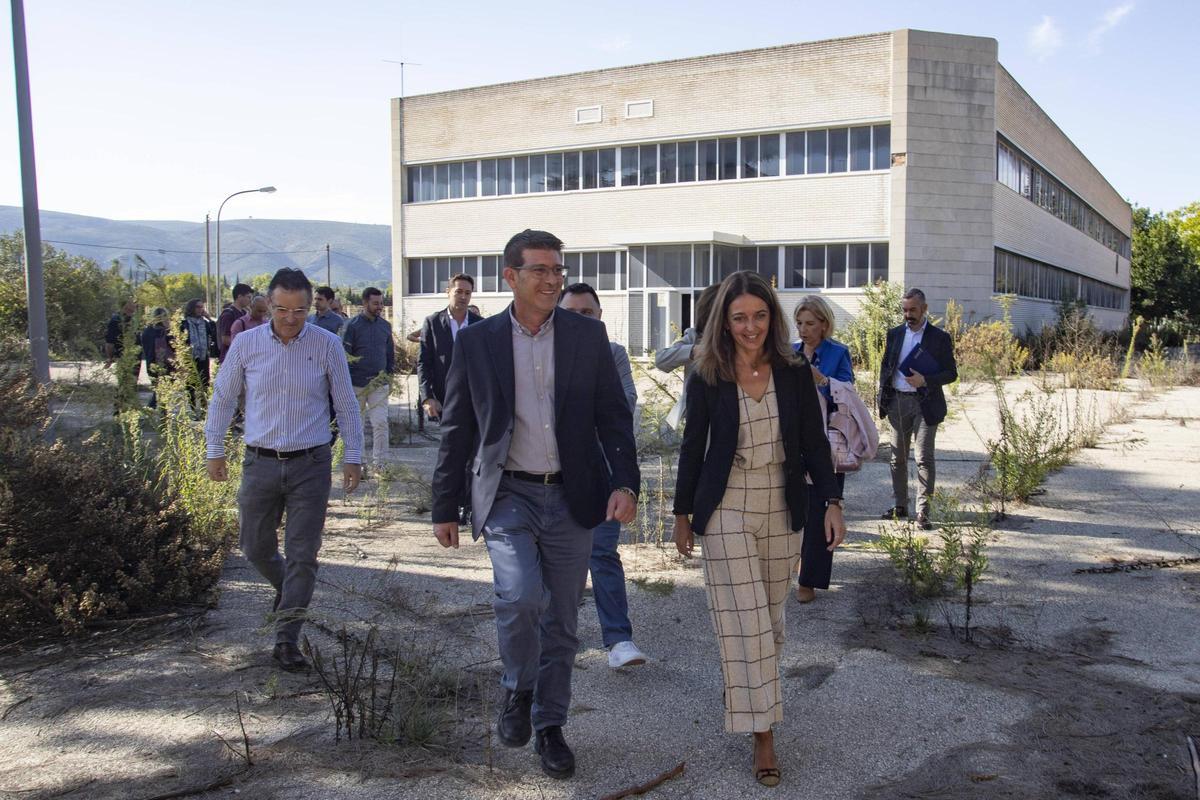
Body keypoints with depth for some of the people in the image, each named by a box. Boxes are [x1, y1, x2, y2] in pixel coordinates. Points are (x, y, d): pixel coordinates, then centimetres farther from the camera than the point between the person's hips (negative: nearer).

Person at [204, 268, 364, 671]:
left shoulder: (327, 345, -4)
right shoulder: (246, 344, -1)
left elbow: (346, 404, 3)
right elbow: (223, 398, 10)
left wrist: (353, 457, 3)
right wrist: (214, 450, 11)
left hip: (310, 464, -2)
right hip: (260, 463, 2)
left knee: (302, 554, -2)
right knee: (255, 547, 12)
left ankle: (286, 641, 7)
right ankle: (288, 589, 43)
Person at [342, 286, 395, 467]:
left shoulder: (385, 325, 8)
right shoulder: (353, 325, -6)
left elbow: (390, 352, 17)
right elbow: (344, 354, -5)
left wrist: (389, 375, 11)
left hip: (379, 383, 2)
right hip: (357, 383, -2)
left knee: (380, 422, -9)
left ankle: (380, 461, -6)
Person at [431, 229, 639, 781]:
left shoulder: (588, 335, 2)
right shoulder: (476, 342, 0)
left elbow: (613, 416, 3)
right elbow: (457, 430, 5)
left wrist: (625, 483, -11)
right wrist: (444, 507, 6)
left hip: (570, 497, 2)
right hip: (508, 495, -1)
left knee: (560, 621, 9)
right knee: (520, 596, -22)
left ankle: (549, 725, 30)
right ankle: (517, 689, 9)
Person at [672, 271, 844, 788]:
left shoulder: (794, 374, 0)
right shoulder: (707, 379, -5)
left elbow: (814, 443, 3)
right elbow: (693, 448, 2)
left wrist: (832, 502, -5)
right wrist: (683, 514, 5)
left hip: (780, 512, 3)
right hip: (727, 512, -2)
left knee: (770, 614, 11)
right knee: (745, 619, -3)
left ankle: (740, 687, 35)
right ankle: (762, 731, 4)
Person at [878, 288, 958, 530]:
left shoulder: (940, 337, -2)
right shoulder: (895, 334, 9)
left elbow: (951, 373, -1)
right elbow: (885, 367, 13)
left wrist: (925, 380, -17)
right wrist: (883, 401, 4)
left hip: (925, 403, -4)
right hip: (897, 401, 4)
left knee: (924, 458, -6)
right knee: (898, 457, 11)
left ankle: (923, 510, -1)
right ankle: (900, 505, 22)